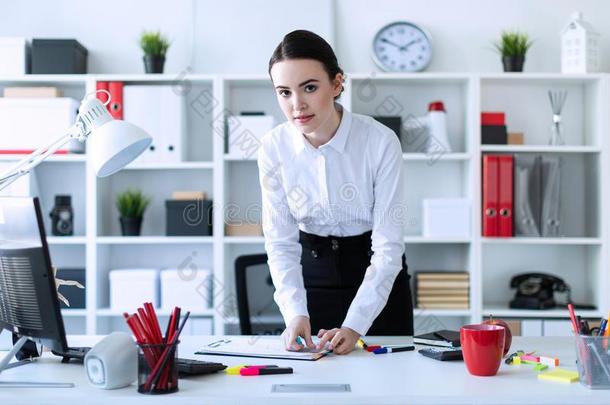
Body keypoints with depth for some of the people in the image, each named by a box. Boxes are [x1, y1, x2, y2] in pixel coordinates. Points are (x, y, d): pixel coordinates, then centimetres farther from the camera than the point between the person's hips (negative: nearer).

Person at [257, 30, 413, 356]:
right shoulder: (273, 149, -17)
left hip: (378, 275, -2)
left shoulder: (381, 142, -25)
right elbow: (281, 242, -14)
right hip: (313, 271, 2)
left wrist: (354, 325, -34)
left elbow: (388, 245, -24)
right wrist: (295, 313, -30)